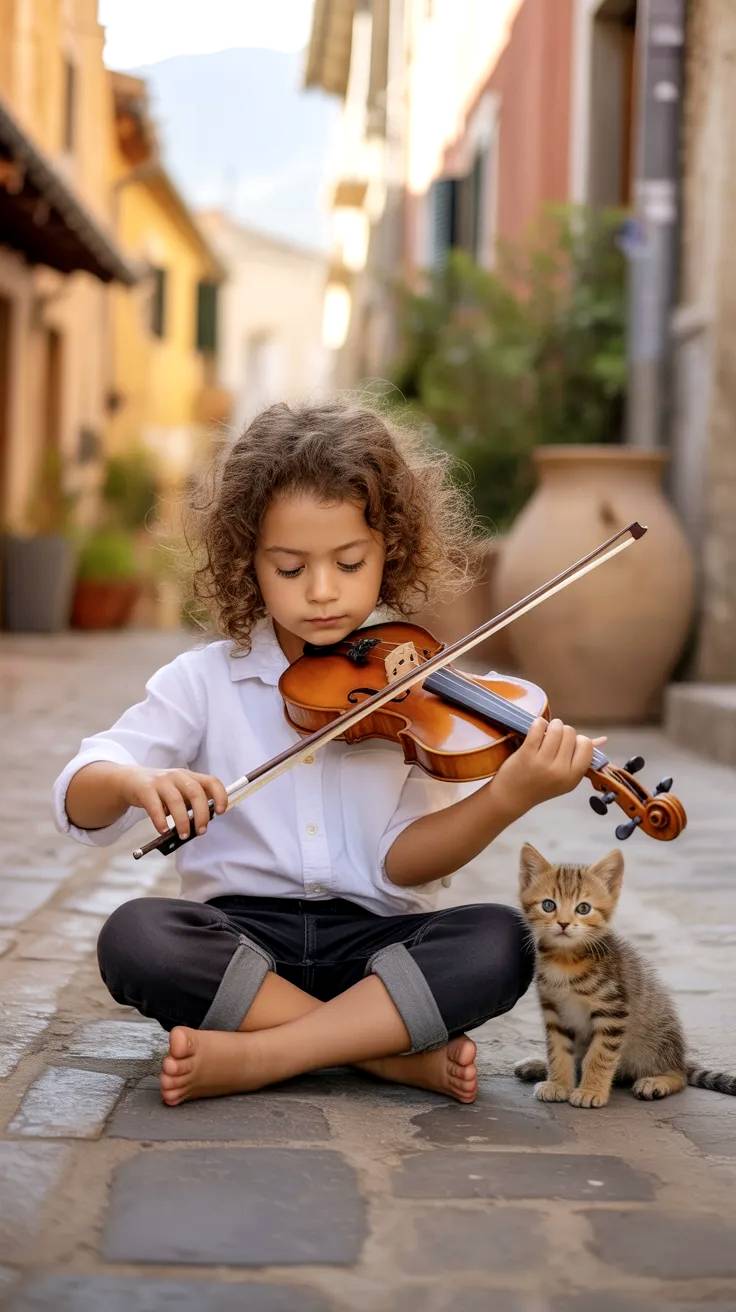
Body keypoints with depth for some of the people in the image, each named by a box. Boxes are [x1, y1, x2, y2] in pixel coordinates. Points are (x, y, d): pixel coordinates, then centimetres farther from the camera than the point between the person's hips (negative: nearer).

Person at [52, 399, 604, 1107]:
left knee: (499, 942, -28)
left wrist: (507, 797, -29)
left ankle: (252, 1056, -25)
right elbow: (78, 802, -5)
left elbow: (401, 859, -9)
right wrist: (132, 782, -30)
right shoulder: (204, 680, 2)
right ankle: (402, 1054, -22)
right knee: (133, 935, -30)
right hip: (239, 937, 1)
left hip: (377, 943, 0)